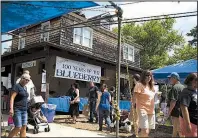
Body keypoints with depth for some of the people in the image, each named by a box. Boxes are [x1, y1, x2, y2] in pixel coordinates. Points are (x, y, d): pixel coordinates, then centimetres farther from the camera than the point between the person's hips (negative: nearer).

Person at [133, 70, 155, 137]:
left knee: (147, 132, 11)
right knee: (145, 131, -17)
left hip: (151, 110, 8)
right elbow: (134, 98, -13)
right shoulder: (139, 85, -8)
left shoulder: (150, 86, 14)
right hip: (142, 110, -8)